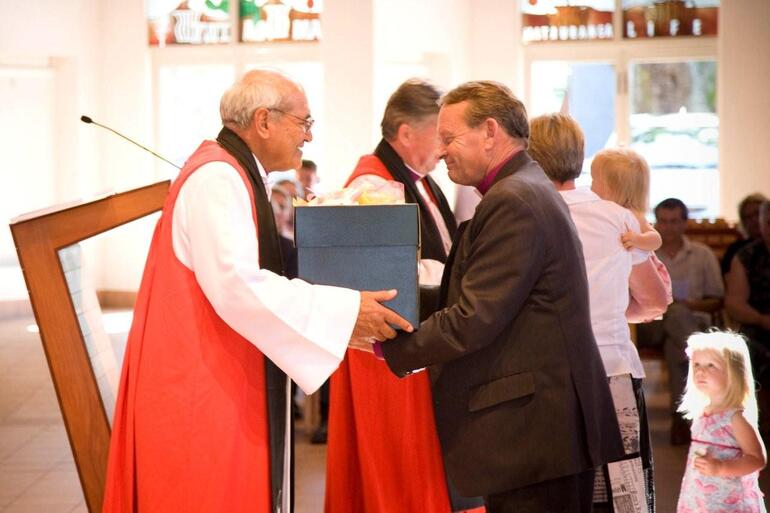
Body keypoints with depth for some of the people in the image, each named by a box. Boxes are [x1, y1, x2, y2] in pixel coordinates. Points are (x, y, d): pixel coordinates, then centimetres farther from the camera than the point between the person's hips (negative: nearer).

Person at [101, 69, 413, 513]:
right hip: (203, 393, -10)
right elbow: (235, 284, -27)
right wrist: (343, 310, -24)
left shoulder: (236, 176, 15)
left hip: (226, 386, 10)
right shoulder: (217, 178, -17)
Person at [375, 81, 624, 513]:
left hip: (534, 430, -10)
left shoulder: (512, 203, -16)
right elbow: (480, 300, 15)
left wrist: (387, 346, -12)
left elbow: (473, 321, -20)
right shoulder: (530, 190, 17)